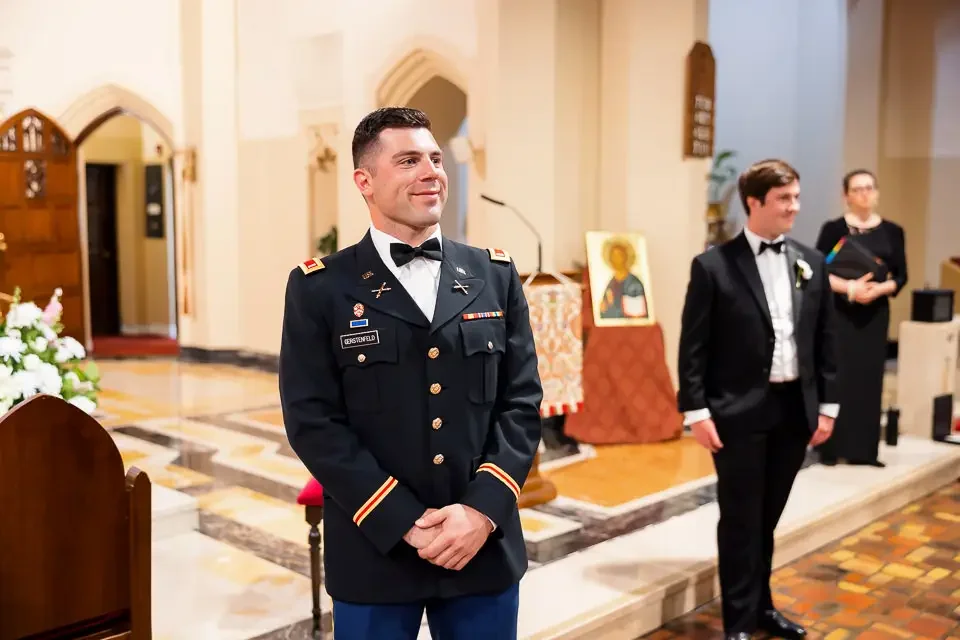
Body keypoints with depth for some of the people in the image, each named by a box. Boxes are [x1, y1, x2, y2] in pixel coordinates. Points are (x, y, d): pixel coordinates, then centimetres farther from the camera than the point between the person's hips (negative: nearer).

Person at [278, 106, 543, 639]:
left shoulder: (494, 275, 5)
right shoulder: (320, 288, -3)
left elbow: (522, 402, 2)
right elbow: (313, 422, -8)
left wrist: (483, 509, -10)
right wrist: (406, 523, -14)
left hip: (486, 547, 2)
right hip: (374, 552, -2)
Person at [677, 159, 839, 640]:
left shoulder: (811, 263, 7)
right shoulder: (713, 265, -7)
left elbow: (824, 340, 11)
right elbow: (693, 346, -8)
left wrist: (826, 405, 7)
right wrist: (696, 411, -12)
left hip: (795, 409, 4)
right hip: (740, 411, -4)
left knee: (768, 517, 17)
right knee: (741, 520, 5)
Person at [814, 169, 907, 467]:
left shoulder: (892, 232, 7)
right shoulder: (833, 229, -1)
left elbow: (900, 276, 6)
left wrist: (878, 289, -14)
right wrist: (848, 287, -19)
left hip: (875, 314, 3)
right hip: (839, 312, -3)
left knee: (869, 378, 4)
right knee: (837, 376, -5)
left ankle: (865, 450, 11)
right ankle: (831, 447, 3)